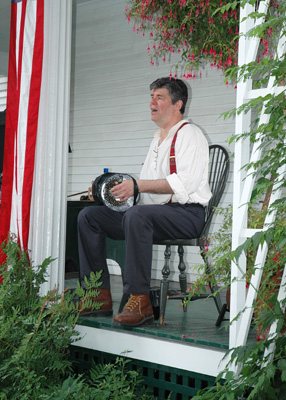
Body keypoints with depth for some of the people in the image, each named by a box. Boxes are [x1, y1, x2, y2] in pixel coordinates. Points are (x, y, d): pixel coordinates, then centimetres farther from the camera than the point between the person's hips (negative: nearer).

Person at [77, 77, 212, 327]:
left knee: (137, 215, -39)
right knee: (89, 216, -2)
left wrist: (138, 185, -22)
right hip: (154, 212, 9)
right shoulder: (158, 139, 26)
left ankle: (139, 300, -34)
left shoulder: (189, 134, -3)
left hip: (186, 213, -9)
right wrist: (124, 189, 7)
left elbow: (184, 183, -18)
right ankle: (100, 296, -6)